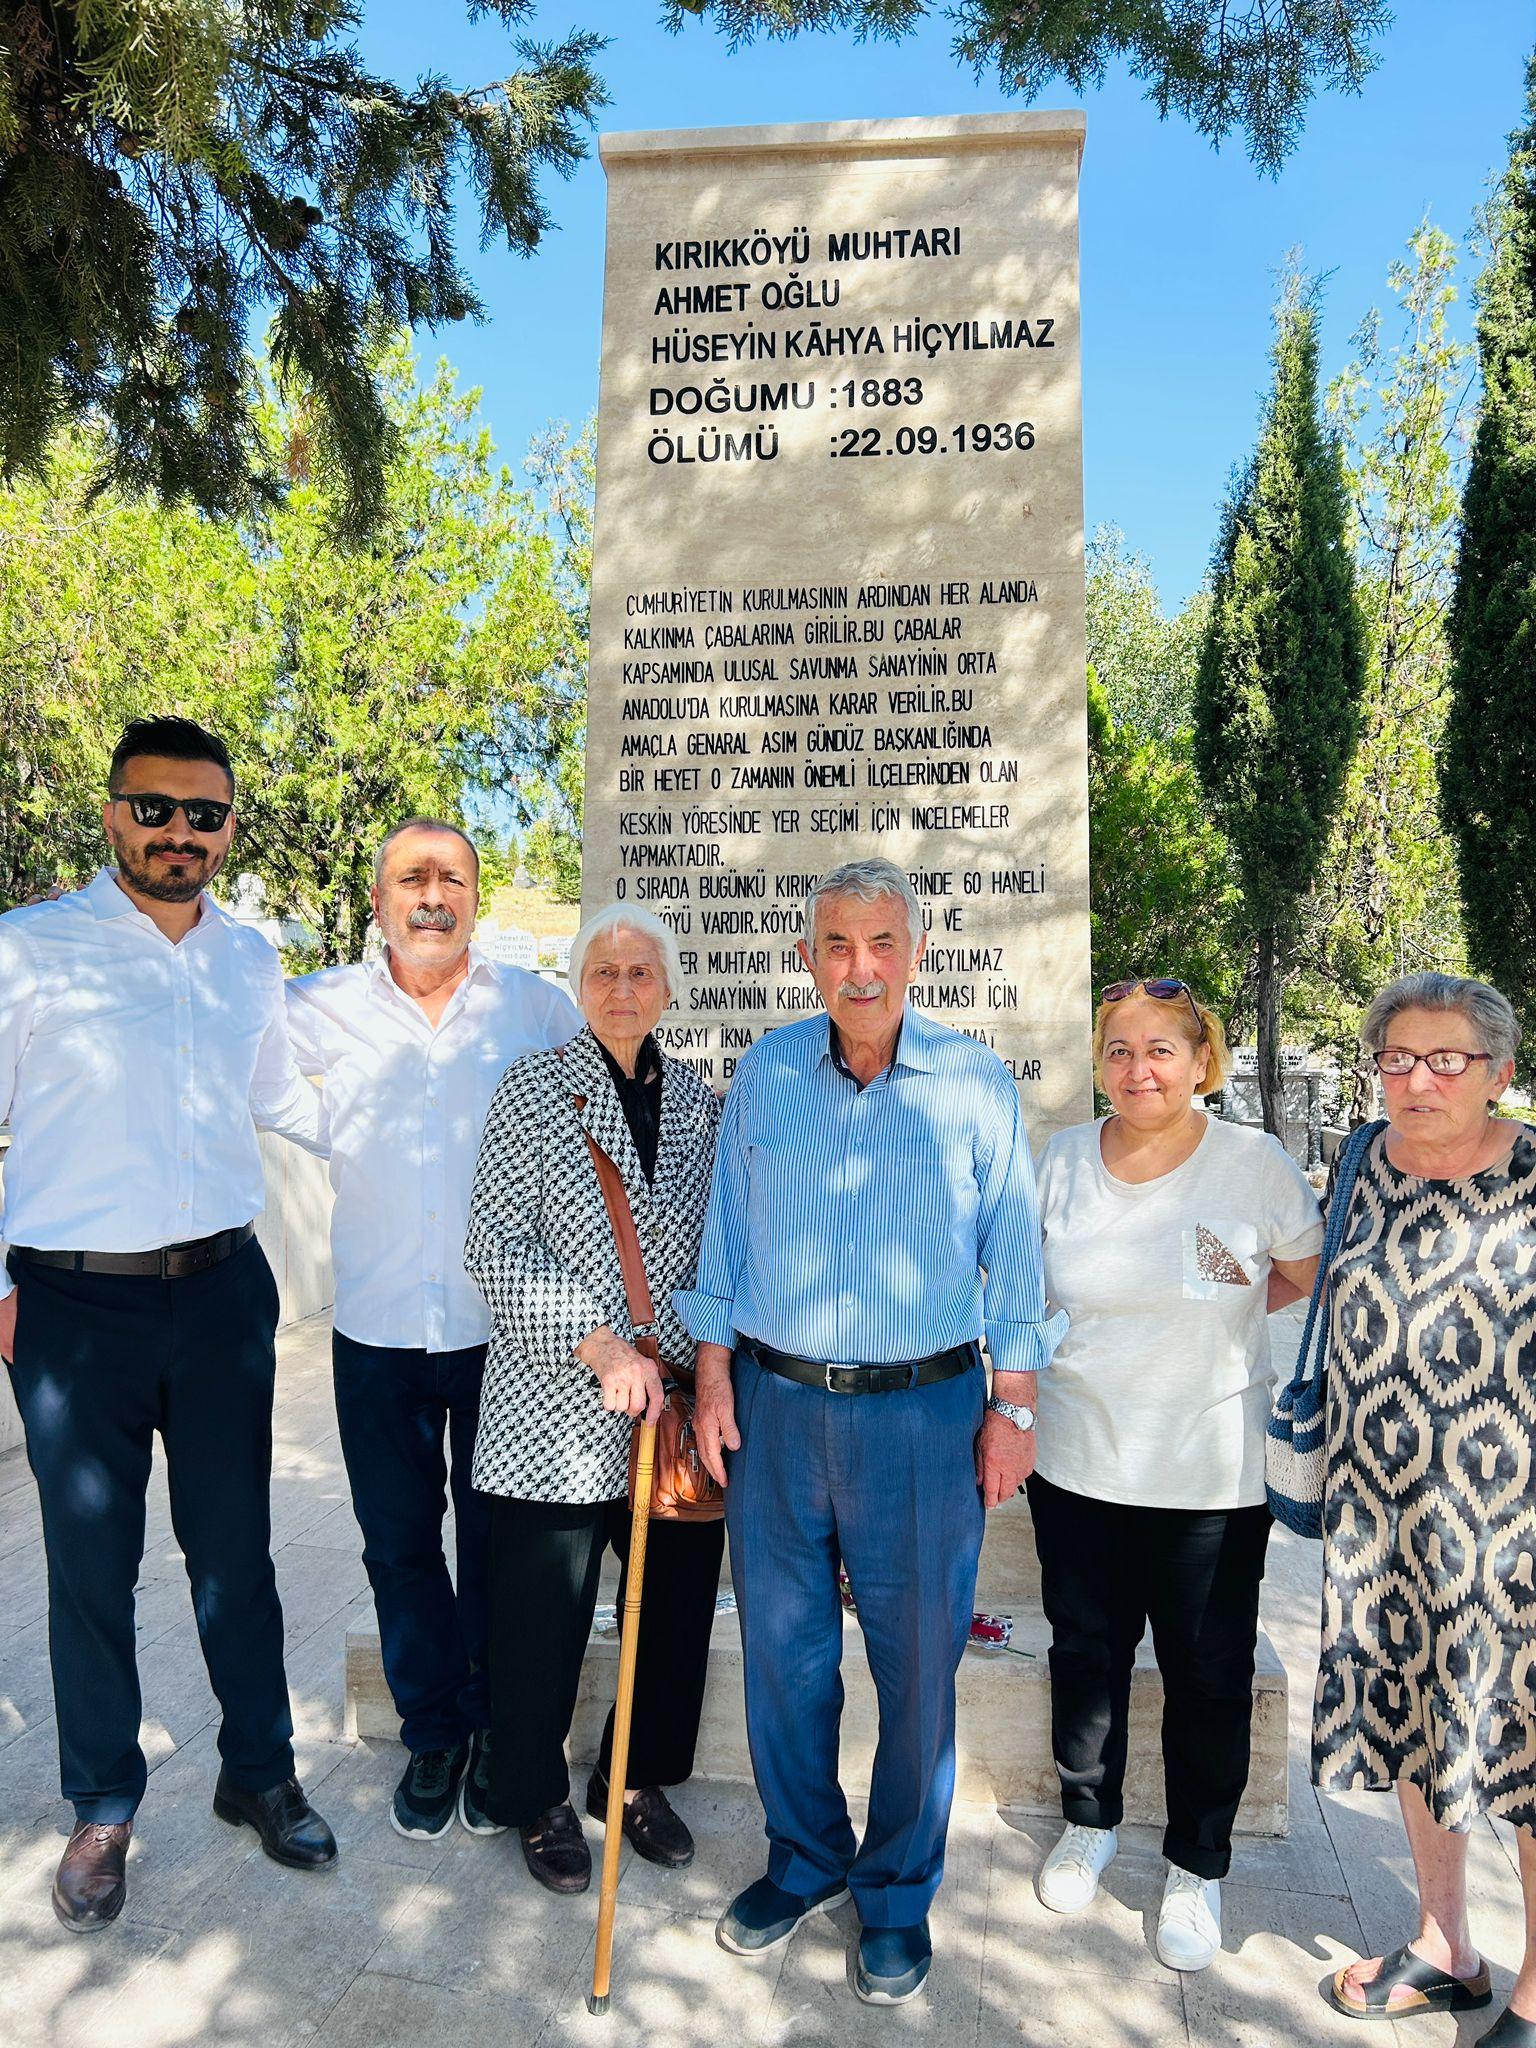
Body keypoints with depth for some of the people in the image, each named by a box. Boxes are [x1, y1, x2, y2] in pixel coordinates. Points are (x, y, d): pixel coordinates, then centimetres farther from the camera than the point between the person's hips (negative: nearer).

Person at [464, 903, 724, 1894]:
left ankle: (637, 1778, 39)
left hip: (676, 1403, 4)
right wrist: (600, 1347, -17)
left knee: (680, 1600, 12)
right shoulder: (535, 1086, -4)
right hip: (559, 1405, -3)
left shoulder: (698, 1098, 8)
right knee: (545, 1614, 7)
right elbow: (496, 1243, -10)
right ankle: (539, 1800, 34)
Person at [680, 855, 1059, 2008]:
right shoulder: (764, 1073, 2)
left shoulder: (976, 1083, -4)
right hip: (775, 1404, 2)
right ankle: (805, 1860, 39)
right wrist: (713, 1376, 5)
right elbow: (726, 1234, 8)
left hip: (923, 1410, -2)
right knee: (783, 1647, 14)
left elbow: (1014, 1255, 1)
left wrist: (1015, 1404, -1)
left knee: (918, 1662, 10)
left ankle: (898, 1891, 34)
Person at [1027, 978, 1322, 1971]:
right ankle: (1090, 1821, 42)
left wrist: (1218, 1310, -1)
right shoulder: (1063, 1159, -2)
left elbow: (1312, 1277, 6)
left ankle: (1198, 1866, 34)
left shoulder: (1257, 1162, -10)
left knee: (1208, 1675, 11)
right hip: (1077, 1459, 3)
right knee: (1086, 1652, 17)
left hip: (1210, 1471, -2)